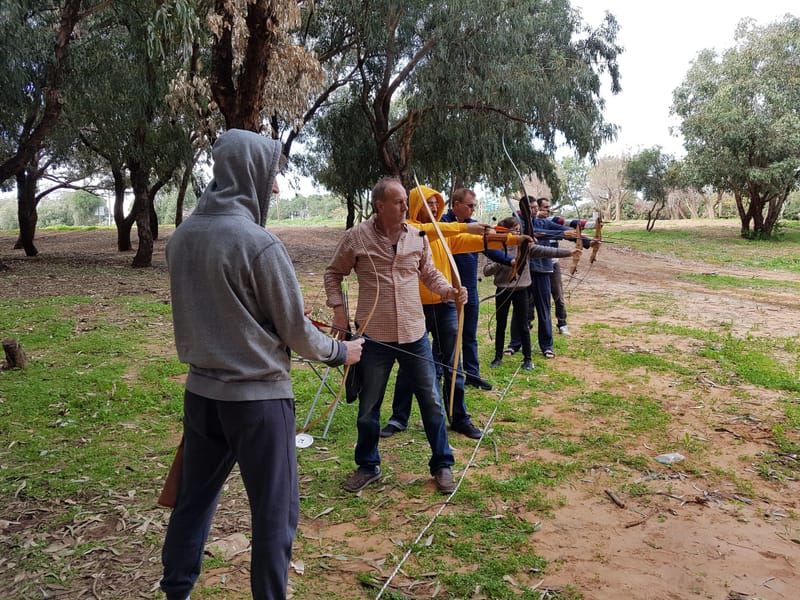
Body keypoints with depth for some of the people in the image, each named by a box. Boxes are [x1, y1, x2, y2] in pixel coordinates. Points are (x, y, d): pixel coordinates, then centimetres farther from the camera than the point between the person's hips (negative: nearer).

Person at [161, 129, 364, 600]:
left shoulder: (181, 237, 1)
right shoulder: (259, 243, -20)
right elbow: (296, 330, -11)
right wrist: (339, 352, 6)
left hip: (201, 392, 7)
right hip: (259, 398, -7)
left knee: (194, 498, 20)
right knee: (275, 512, 8)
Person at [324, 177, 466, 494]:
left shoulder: (417, 237, 2)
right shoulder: (356, 237, -5)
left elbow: (429, 274, 13)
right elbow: (333, 274, 6)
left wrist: (451, 291, -4)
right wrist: (338, 309, -3)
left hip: (414, 335, 2)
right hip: (374, 337, -2)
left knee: (432, 402, 8)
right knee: (368, 407, 12)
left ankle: (442, 465, 26)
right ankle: (367, 466, 33)